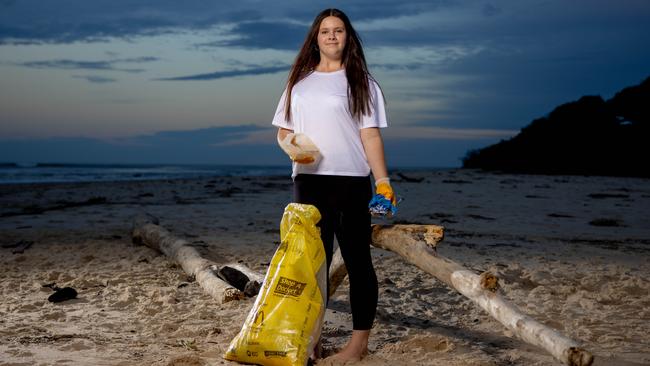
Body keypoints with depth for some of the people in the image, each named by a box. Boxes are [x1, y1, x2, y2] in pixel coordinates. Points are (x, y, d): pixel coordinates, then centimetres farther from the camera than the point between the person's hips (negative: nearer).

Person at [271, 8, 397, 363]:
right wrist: (292, 146, -7)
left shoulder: (360, 82, 5)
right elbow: (283, 131, 16)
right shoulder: (299, 82, 15)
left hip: (350, 181, -3)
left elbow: (371, 136, -1)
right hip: (307, 180, 4)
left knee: (356, 259, 0)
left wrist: (383, 181, -11)